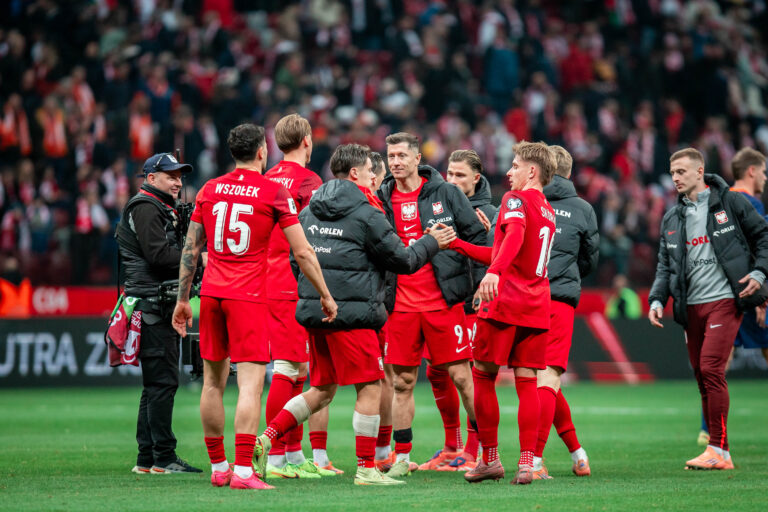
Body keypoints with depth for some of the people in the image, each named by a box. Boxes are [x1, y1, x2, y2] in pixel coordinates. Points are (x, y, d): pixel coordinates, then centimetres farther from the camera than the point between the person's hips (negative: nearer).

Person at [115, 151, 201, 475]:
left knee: (156, 384, 11)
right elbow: (159, 254, -19)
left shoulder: (163, 210, 25)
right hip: (152, 306, -11)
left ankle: (147, 459, 14)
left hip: (163, 306, 11)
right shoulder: (145, 208, -8)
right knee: (163, 381, -12)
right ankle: (163, 458, -12)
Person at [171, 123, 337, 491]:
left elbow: (190, 248, 13)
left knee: (213, 382, 12)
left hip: (211, 293, 5)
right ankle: (243, 471, -15)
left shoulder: (209, 190, 9)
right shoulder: (274, 192, -3)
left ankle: (218, 467, 19)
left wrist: (183, 299, 20)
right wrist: (325, 295, 9)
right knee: (251, 383, -7)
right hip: (249, 295, -5)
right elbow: (302, 252, -2)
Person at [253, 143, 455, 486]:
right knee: (370, 387, 1)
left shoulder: (310, 211, 11)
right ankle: (366, 468, 2)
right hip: (352, 313, -7)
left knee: (322, 389, 17)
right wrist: (432, 242, 12)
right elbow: (403, 261, -4)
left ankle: (266, 438, 6)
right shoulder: (366, 214, -9)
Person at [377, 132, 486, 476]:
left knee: (462, 376, -2)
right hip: (401, 304, 3)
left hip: (443, 301, -3)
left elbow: (477, 235, 3)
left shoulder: (445, 193, 0)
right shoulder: (382, 201, 8)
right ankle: (401, 457, 11)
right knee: (402, 383, 4)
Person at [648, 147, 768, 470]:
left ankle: (719, 451, -14)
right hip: (690, 306, 6)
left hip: (725, 300, -6)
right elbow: (666, 265, 17)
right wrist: (657, 299, 2)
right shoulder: (672, 219, 16)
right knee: (701, 375, 5)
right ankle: (717, 451, 11)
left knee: (711, 369, -16)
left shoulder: (731, 203, 1)